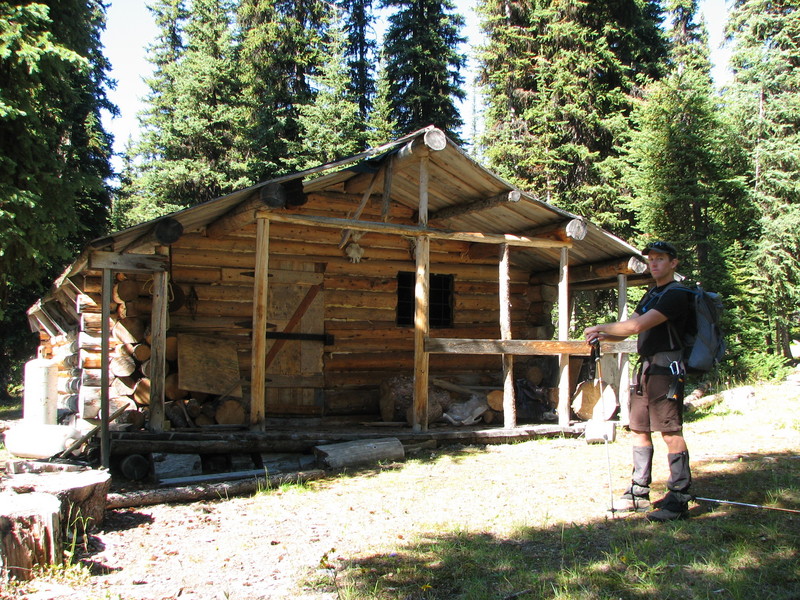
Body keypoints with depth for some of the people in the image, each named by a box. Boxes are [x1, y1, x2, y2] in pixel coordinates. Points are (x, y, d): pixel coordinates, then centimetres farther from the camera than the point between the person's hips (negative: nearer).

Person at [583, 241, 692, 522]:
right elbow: (629, 328, 17)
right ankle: (639, 494, 19)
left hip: (666, 368, -9)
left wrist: (600, 327, -12)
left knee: (671, 433, -9)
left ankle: (679, 500, -5)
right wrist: (603, 336, -2)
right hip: (645, 366, 10)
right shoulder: (651, 294, 20)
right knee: (639, 430, 11)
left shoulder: (675, 295, -11)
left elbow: (637, 326, -21)